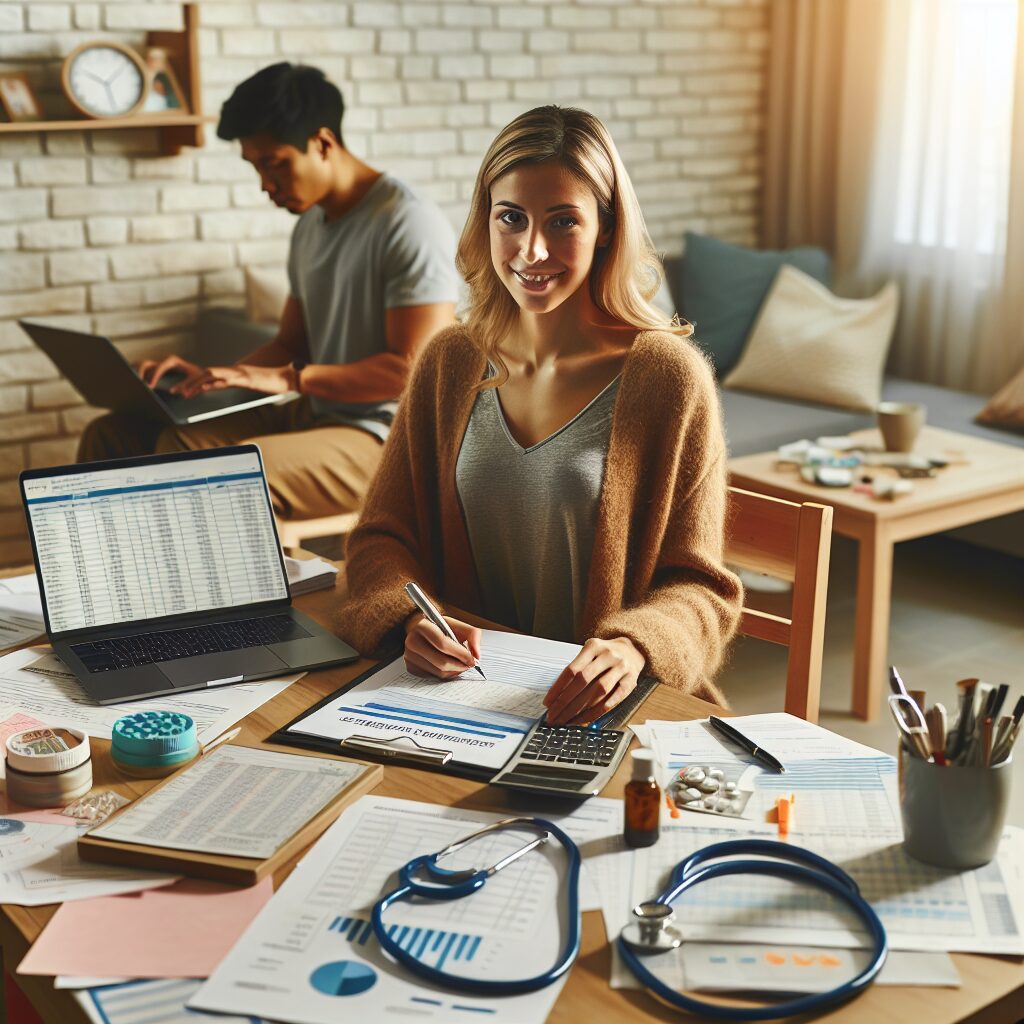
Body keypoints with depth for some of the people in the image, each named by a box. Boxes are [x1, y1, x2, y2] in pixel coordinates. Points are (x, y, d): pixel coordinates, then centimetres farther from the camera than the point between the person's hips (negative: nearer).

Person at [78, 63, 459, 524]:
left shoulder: (410, 225, -12)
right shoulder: (310, 226, 16)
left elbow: (412, 370, -19)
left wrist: (286, 378, -20)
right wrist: (211, 377, 2)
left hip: (382, 438, -8)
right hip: (311, 416, 9)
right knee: (112, 435, -2)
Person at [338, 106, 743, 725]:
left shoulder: (667, 375, -7)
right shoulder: (451, 362, 6)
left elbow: (698, 585, -5)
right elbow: (382, 535, 7)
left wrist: (633, 647, -26)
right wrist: (411, 620, -15)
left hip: (613, 714, -3)